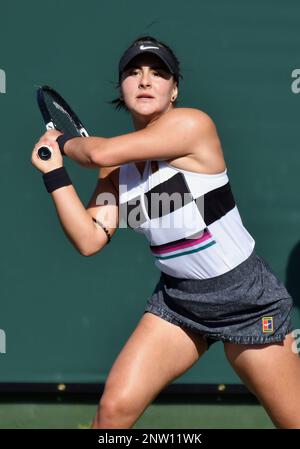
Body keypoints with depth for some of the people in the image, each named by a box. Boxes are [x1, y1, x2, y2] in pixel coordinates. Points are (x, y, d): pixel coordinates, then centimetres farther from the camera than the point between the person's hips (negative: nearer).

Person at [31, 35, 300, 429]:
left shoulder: (192, 123, -17)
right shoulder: (117, 165, 3)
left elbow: (100, 152, -23)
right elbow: (90, 240, -4)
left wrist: (64, 142, -1)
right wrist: (54, 171, -8)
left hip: (247, 298, -5)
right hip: (177, 300, 5)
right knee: (114, 408, -6)